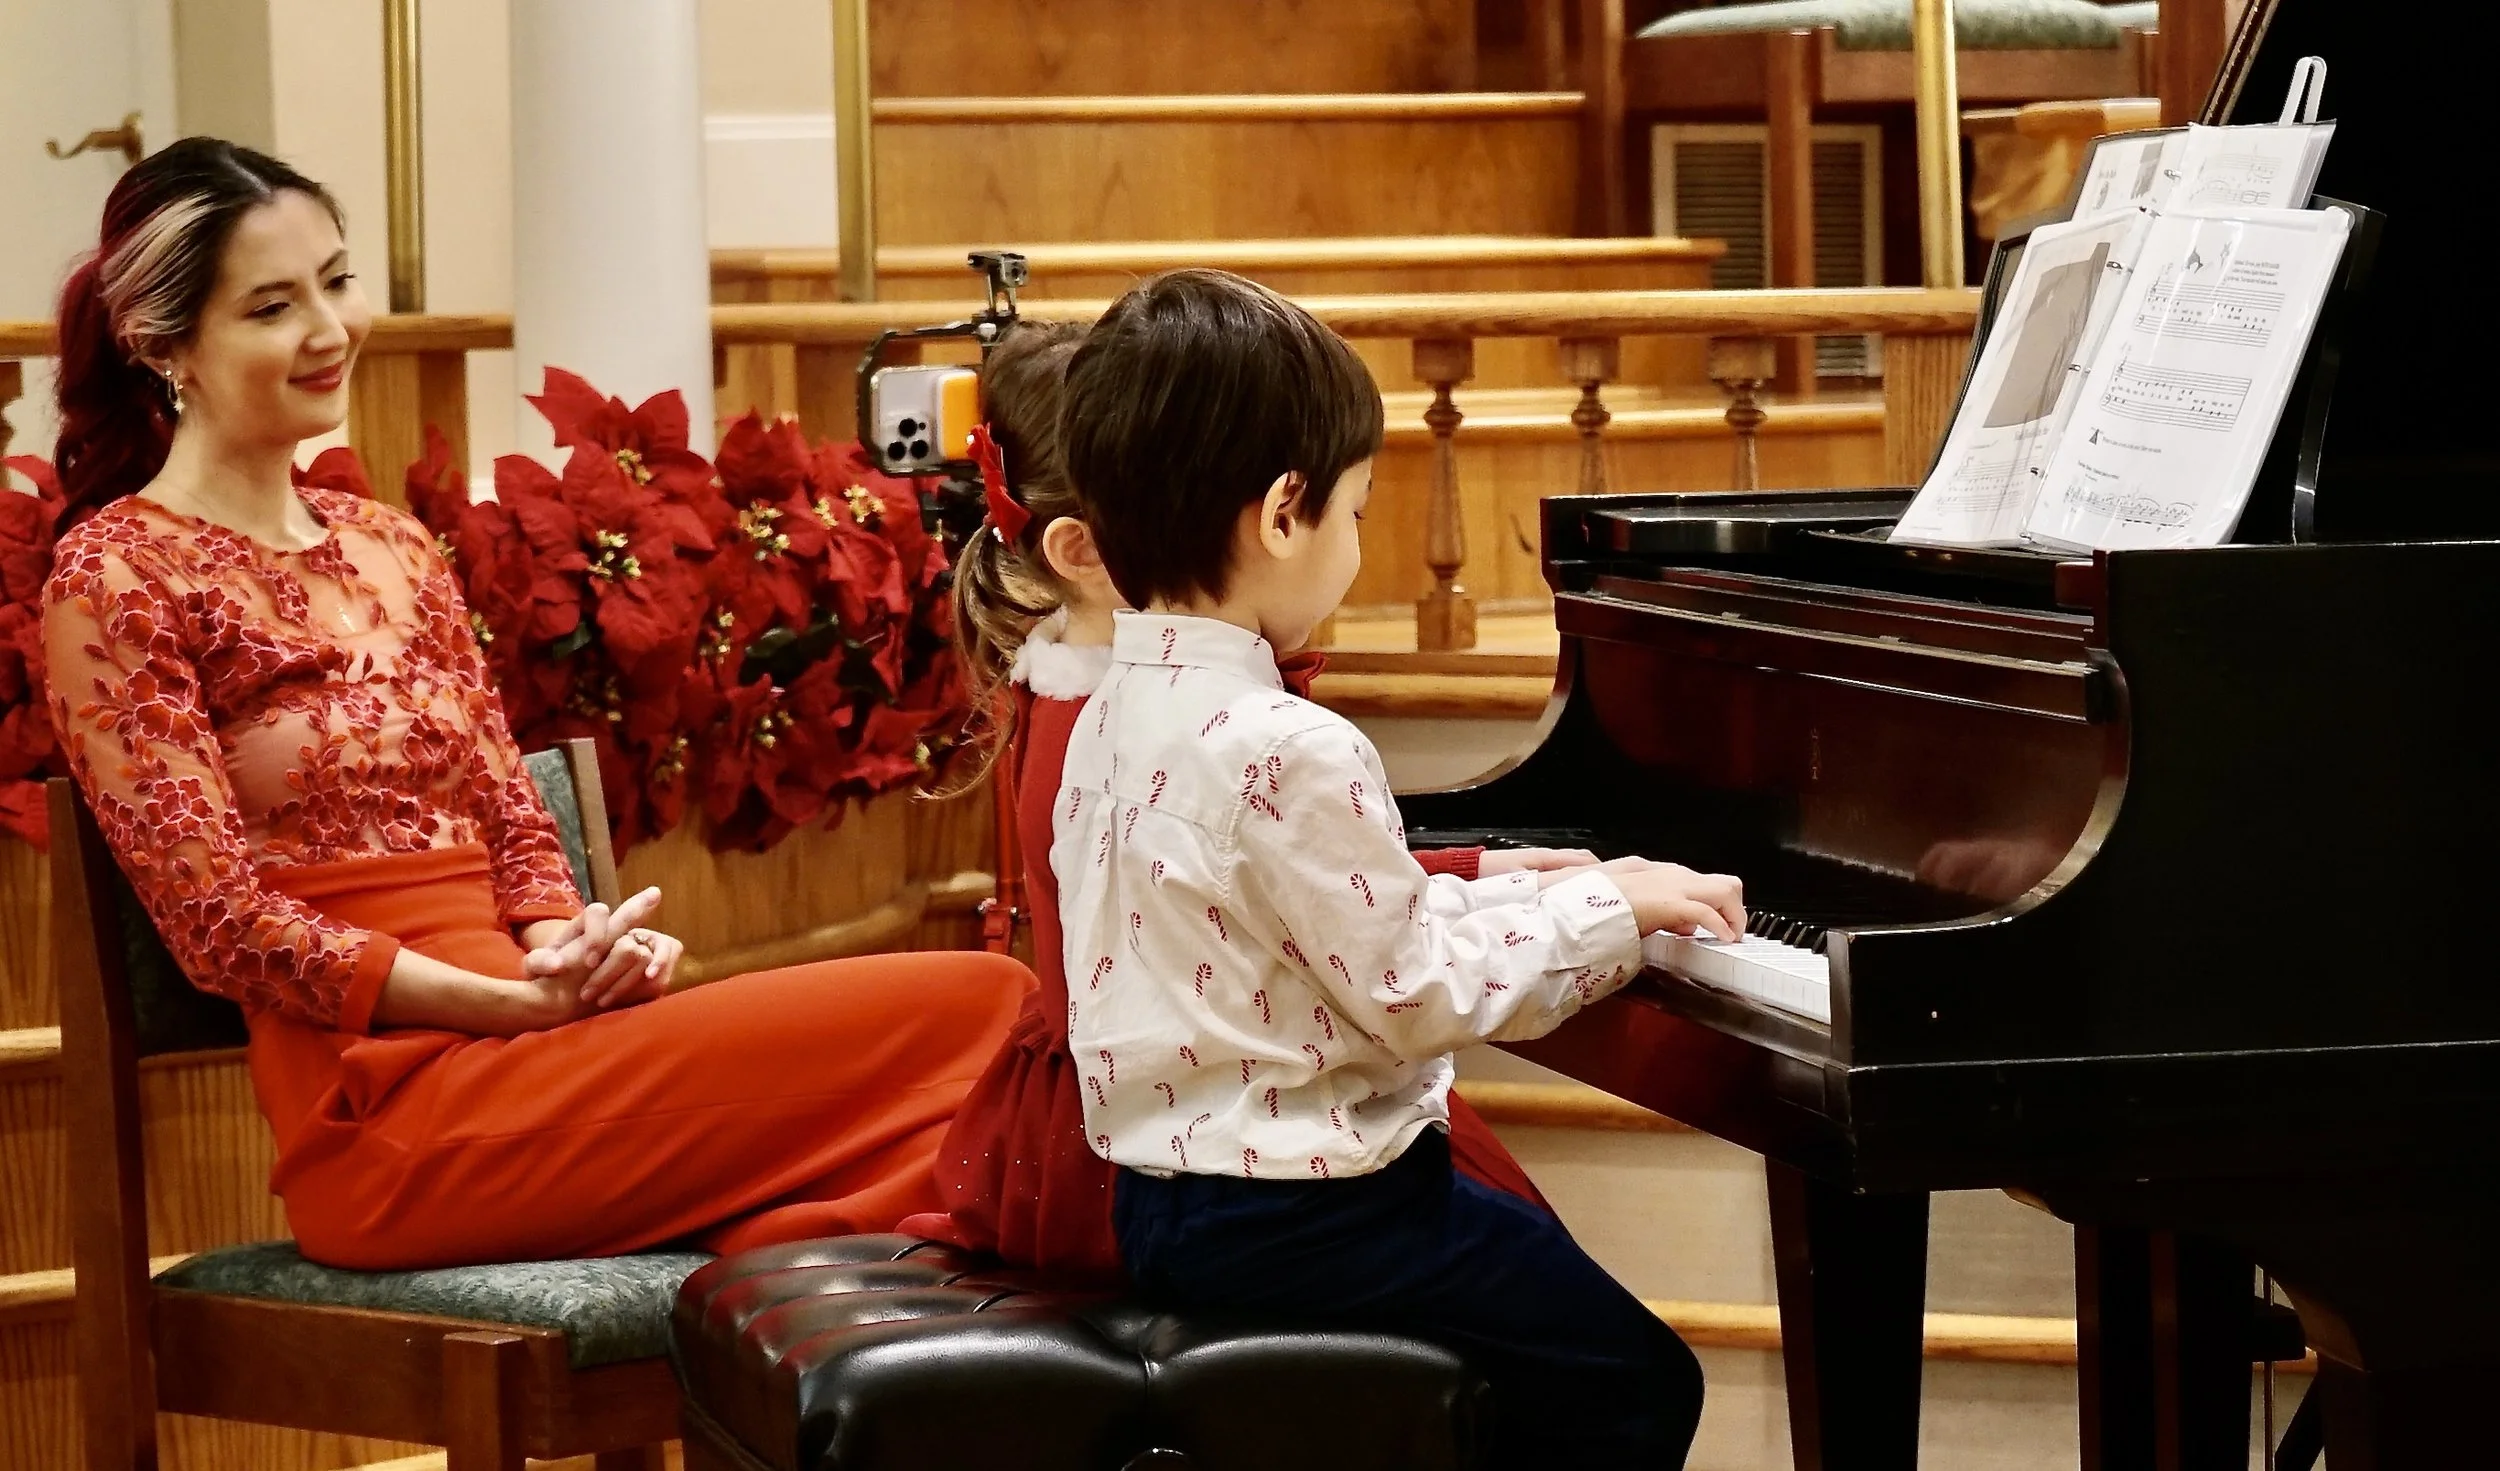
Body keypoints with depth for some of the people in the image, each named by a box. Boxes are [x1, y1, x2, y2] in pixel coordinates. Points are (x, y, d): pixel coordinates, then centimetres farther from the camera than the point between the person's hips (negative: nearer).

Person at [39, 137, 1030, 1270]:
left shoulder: (392, 547, 21)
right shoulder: (116, 578, -2)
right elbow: (222, 924, -9)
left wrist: (569, 947, -5)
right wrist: (519, 1002, -17)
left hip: (514, 1043, 7)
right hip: (387, 1097, -7)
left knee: (987, 1001, -20)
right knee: (972, 1006, -22)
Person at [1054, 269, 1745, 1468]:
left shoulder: (1118, 714, 5)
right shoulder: (1290, 752, -24)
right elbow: (1423, 995, -19)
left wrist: (1515, 899, 14)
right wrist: (1608, 909, -7)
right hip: (1292, 1220, -10)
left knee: (1539, 1264, 29)